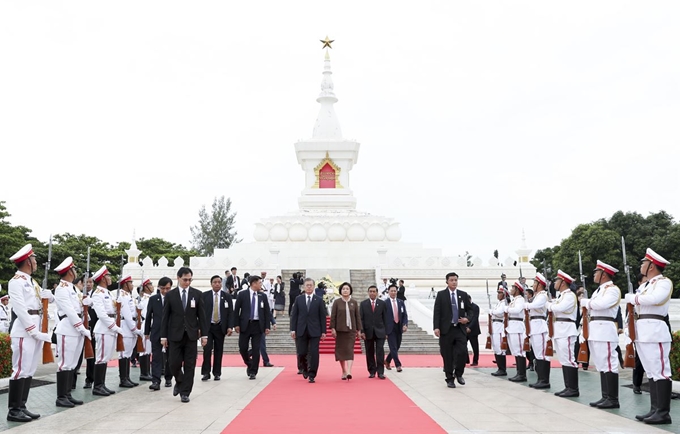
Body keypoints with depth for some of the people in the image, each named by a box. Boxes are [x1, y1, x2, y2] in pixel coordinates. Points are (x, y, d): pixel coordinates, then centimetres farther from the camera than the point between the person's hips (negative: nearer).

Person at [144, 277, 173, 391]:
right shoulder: (153, 299, 3)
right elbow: (148, 316, 9)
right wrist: (147, 332, 9)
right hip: (156, 333, 1)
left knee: (169, 357, 10)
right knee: (156, 357, -4)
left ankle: (168, 379, 24)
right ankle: (156, 381, -6)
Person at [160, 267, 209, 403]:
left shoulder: (197, 294, 2)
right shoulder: (170, 295, 1)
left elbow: (202, 315, 2)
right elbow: (165, 316, 2)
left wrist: (204, 334, -2)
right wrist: (163, 336, -2)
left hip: (191, 335, 0)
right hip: (175, 335, 0)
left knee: (189, 365, 2)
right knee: (174, 364, 0)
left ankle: (185, 392, 13)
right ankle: (179, 382, 30)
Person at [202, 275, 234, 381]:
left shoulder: (226, 296, 3)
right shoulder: (204, 296, 0)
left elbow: (230, 313, 2)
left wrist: (230, 327, -8)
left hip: (220, 327, 1)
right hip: (207, 326, -1)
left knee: (218, 350, 5)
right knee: (207, 349, -7)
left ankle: (217, 373, 13)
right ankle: (206, 373, 2)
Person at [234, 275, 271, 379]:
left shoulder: (263, 296, 6)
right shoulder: (242, 294, -1)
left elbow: (267, 312, 7)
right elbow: (236, 310, 0)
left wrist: (267, 326, 1)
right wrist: (237, 324, -5)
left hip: (258, 325, 1)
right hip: (245, 325, -1)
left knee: (256, 349, 0)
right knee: (242, 348, 1)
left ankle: (253, 372, 11)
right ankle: (249, 365, 28)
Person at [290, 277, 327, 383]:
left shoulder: (319, 300, 3)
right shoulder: (298, 299, 6)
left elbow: (323, 317, 2)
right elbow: (294, 315, 5)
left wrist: (323, 331, -3)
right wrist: (293, 329, -3)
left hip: (314, 331, -1)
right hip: (301, 330, 1)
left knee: (313, 353, -5)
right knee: (301, 353, 2)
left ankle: (312, 375, 5)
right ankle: (304, 368, 31)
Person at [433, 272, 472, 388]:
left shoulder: (463, 294, 9)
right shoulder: (441, 294, 1)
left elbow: (469, 309, 16)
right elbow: (436, 312, -3)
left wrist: (467, 319, -5)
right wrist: (436, 327, -12)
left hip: (460, 329, 2)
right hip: (446, 329, -2)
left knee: (462, 352, -9)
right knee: (447, 356, 2)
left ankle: (459, 374, 15)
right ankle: (450, 379, 15)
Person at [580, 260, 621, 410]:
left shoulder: (613, 289, -8)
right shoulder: (599, 290, 21)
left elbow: (601, 304, -23)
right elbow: (592, 306, 19)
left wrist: (585, 301, -8)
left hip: (605, 330, -10)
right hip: (595, 331, 10)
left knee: (609, 364, -6)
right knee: (601, 365, 12)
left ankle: (613, 399, -2)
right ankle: (605, 396, 18)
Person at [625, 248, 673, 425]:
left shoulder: (664, 282, -5)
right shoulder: (646, 284, 20)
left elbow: (653, 299, -24)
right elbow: (636, 304, 18)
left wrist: (633, 298, -10)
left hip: (655, 331, -9)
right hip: (642, 332, 9)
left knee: (660, 371, -6)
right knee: (651, 372, 11)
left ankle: (663, 412, -3)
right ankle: (654, 409, 16)